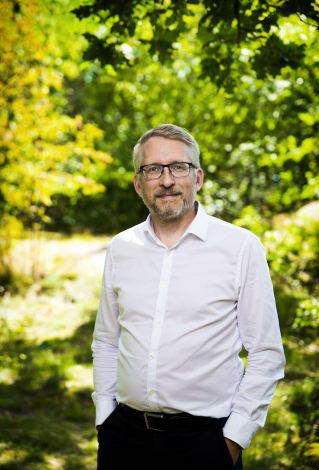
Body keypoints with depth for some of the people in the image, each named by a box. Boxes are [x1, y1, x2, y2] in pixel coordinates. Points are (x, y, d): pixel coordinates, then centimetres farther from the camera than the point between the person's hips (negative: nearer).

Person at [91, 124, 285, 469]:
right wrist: (104, 415, 8)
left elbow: (266, 354, -5)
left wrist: (235, 437, -8)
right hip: (124, 434, 3)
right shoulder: (120, 249, 5)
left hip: (204, 439, -3)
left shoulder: (241, 247, -6)